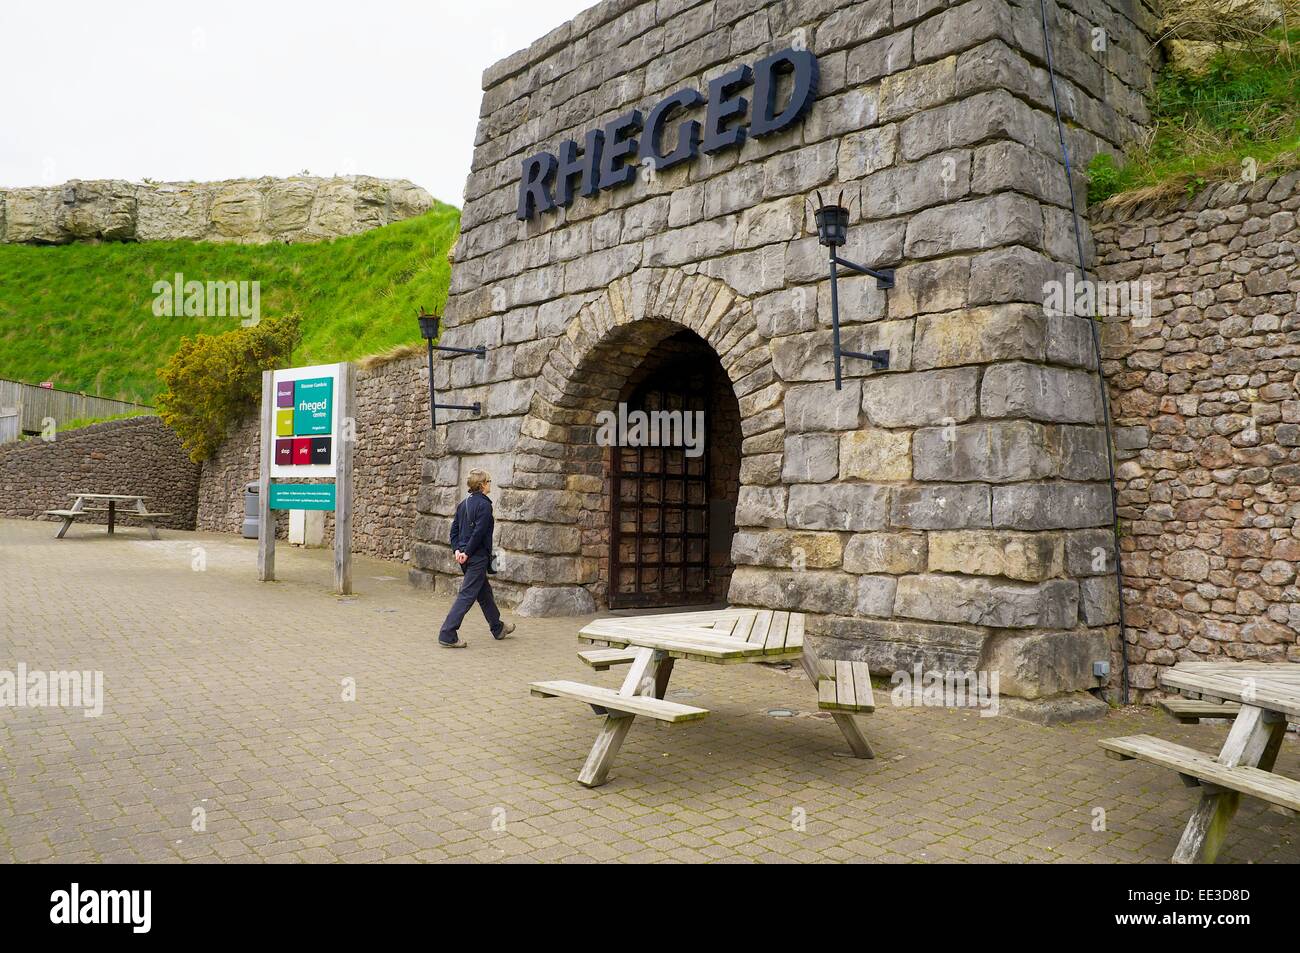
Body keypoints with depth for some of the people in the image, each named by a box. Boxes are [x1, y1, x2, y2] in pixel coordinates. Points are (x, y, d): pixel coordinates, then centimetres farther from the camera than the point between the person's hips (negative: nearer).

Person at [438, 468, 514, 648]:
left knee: (484, 591, 20)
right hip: (477, 557, -9)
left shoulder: (464, 504, 11)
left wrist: (457, 549, 2)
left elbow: (454, 529, 9)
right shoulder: (484, 505, -14)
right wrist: (467, 552, -13)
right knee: (467, 595, -6)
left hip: (466, 557, 9)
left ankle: (498, 628, 35)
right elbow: (479, 532, -20)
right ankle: (447, 636, -8)